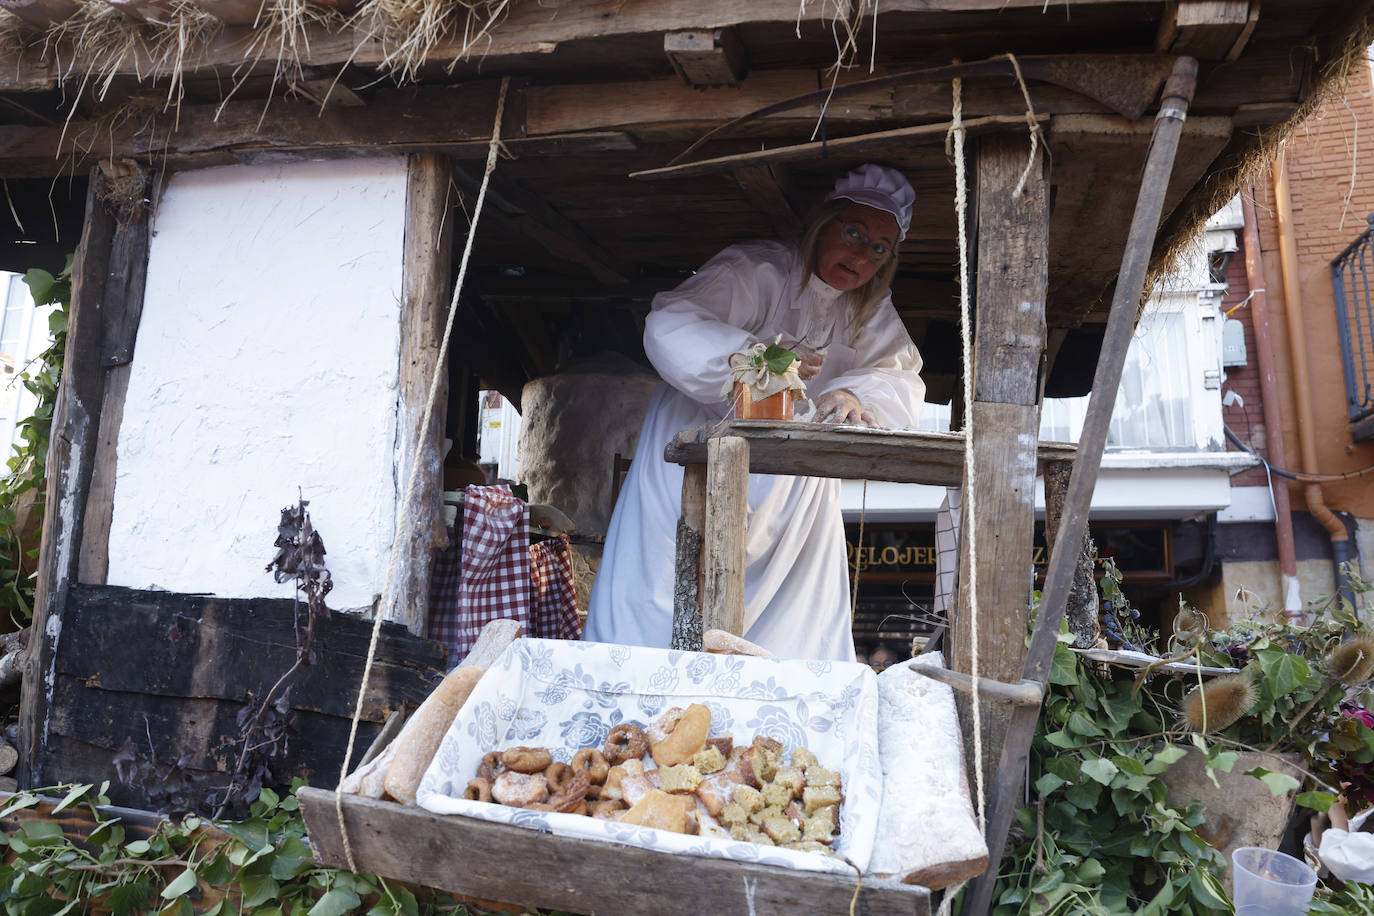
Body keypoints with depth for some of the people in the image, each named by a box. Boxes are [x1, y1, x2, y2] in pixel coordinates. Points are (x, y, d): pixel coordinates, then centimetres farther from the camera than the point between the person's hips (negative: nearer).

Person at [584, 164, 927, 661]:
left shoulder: (871, 311, 2)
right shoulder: (758, 270, -17)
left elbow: (903, 382, -12)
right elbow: (669, 326, -30)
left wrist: (855, 395, -35)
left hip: (795, 480, 5)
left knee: (800, 631, 5)